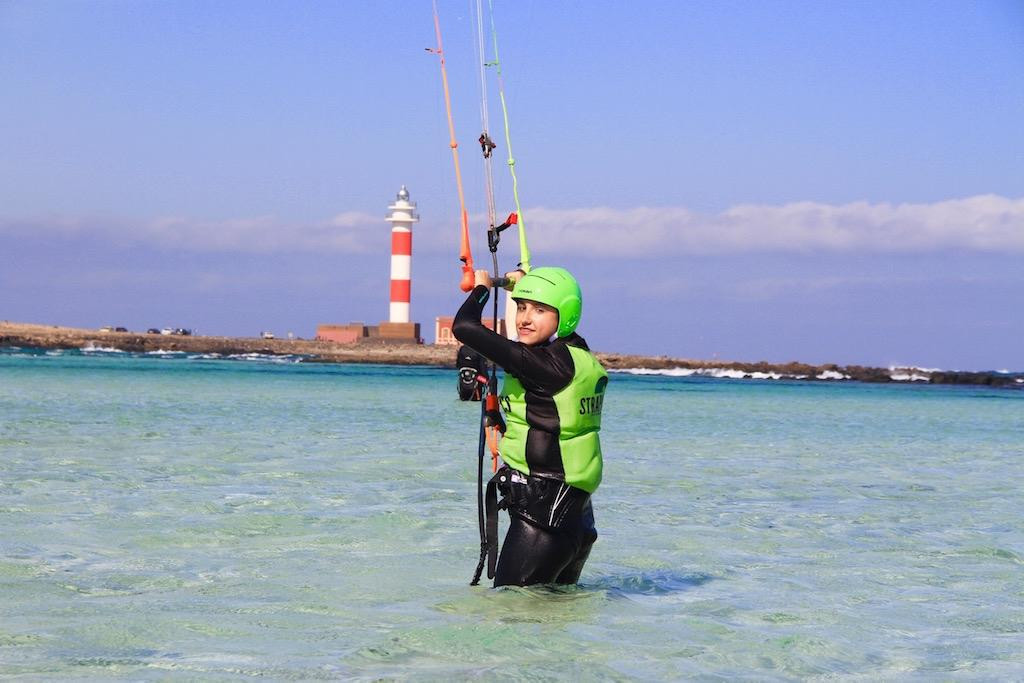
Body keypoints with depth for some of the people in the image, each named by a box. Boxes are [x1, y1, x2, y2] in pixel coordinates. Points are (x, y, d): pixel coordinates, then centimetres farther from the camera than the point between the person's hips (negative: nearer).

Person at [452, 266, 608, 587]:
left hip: (542, 514, -10)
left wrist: (482, 287, 0)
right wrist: (525, 283, 45)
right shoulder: (579, 357, 9)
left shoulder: (546, 363, -18)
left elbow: (464, 327, -20)